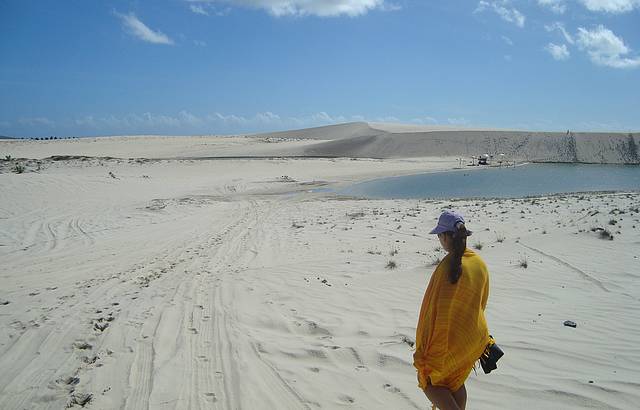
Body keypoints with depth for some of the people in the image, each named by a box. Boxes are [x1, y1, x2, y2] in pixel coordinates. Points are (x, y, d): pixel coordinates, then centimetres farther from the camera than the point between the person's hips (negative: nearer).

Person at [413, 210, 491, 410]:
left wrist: (422, 348, -13)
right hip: (473, 337, 7)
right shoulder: (480, 264, -2)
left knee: (428, 381, 12)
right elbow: (482, 302, 11)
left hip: (447, 339, -7)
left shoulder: (447, 266, -24)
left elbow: (432, 309, -21)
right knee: (456, 382, 24)